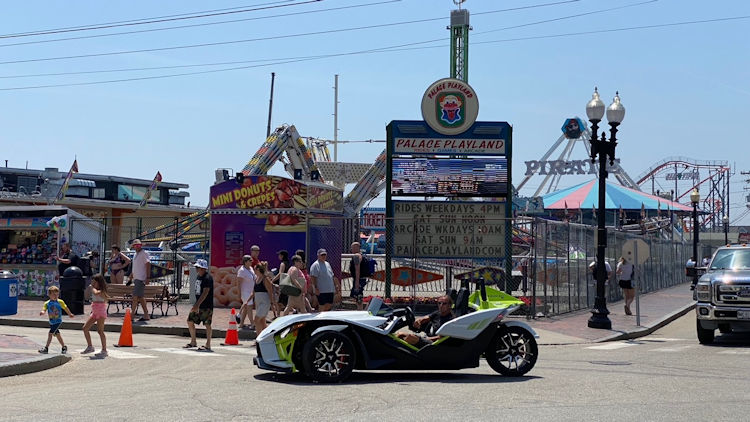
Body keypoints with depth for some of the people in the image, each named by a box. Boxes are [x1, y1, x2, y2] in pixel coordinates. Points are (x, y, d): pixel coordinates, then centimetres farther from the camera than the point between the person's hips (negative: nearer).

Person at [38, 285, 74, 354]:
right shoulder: (47, 303, -2)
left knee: (50, 333, -12)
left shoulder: (60, 302, -6)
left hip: (58, 321, -4)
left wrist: (70, 314, 22)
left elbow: (65, 308, 9)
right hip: (51, 322, 4)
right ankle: (64, 347, 24)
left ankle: (46, 348, -4)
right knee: (57, 334, 11)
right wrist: (42, 312, -38)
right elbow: (44, 310, -14)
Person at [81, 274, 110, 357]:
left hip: (101, 312, -10)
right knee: (85, 328, 9)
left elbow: (96, 293, -37)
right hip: (94, 312, 10)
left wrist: (92, 288, -21)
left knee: (100, 331, -10)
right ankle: (90, 347, 20)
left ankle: (104, 351, -6)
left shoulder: (101, 291, -15)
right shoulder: (96, 290, 13)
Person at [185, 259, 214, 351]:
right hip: (198, 305, 10)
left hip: (206, 306, -10)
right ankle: (193, 342, 23)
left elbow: (205, 293, -22)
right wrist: (195, 305, 20)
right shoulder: (199, 277, 14)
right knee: (190, 321, 10)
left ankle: (208, 345, -3)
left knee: (207, 324, -7)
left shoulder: (208, 278, -15)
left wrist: (197, 305, -26)